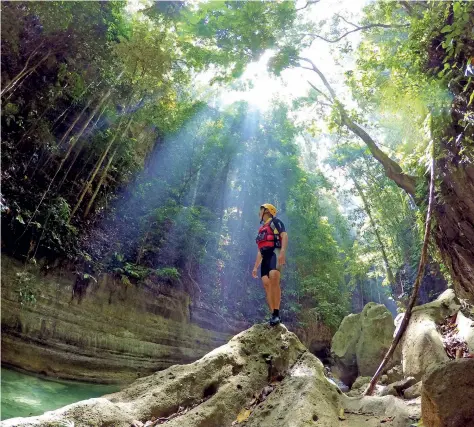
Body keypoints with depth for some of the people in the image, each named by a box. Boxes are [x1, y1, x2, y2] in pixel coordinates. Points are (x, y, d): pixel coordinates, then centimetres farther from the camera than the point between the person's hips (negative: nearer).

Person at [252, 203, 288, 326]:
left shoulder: (275, 222, 9)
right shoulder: (262, 230, 31)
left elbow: (284, 236, -8)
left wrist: (282, 252, -25)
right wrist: (255, 267, 26)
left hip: (275, 253, -8)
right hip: (265, 257, 8)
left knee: (274, 279, -29)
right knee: (266, 284, -8)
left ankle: (276, 314, -30)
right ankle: (273, 315, -8)